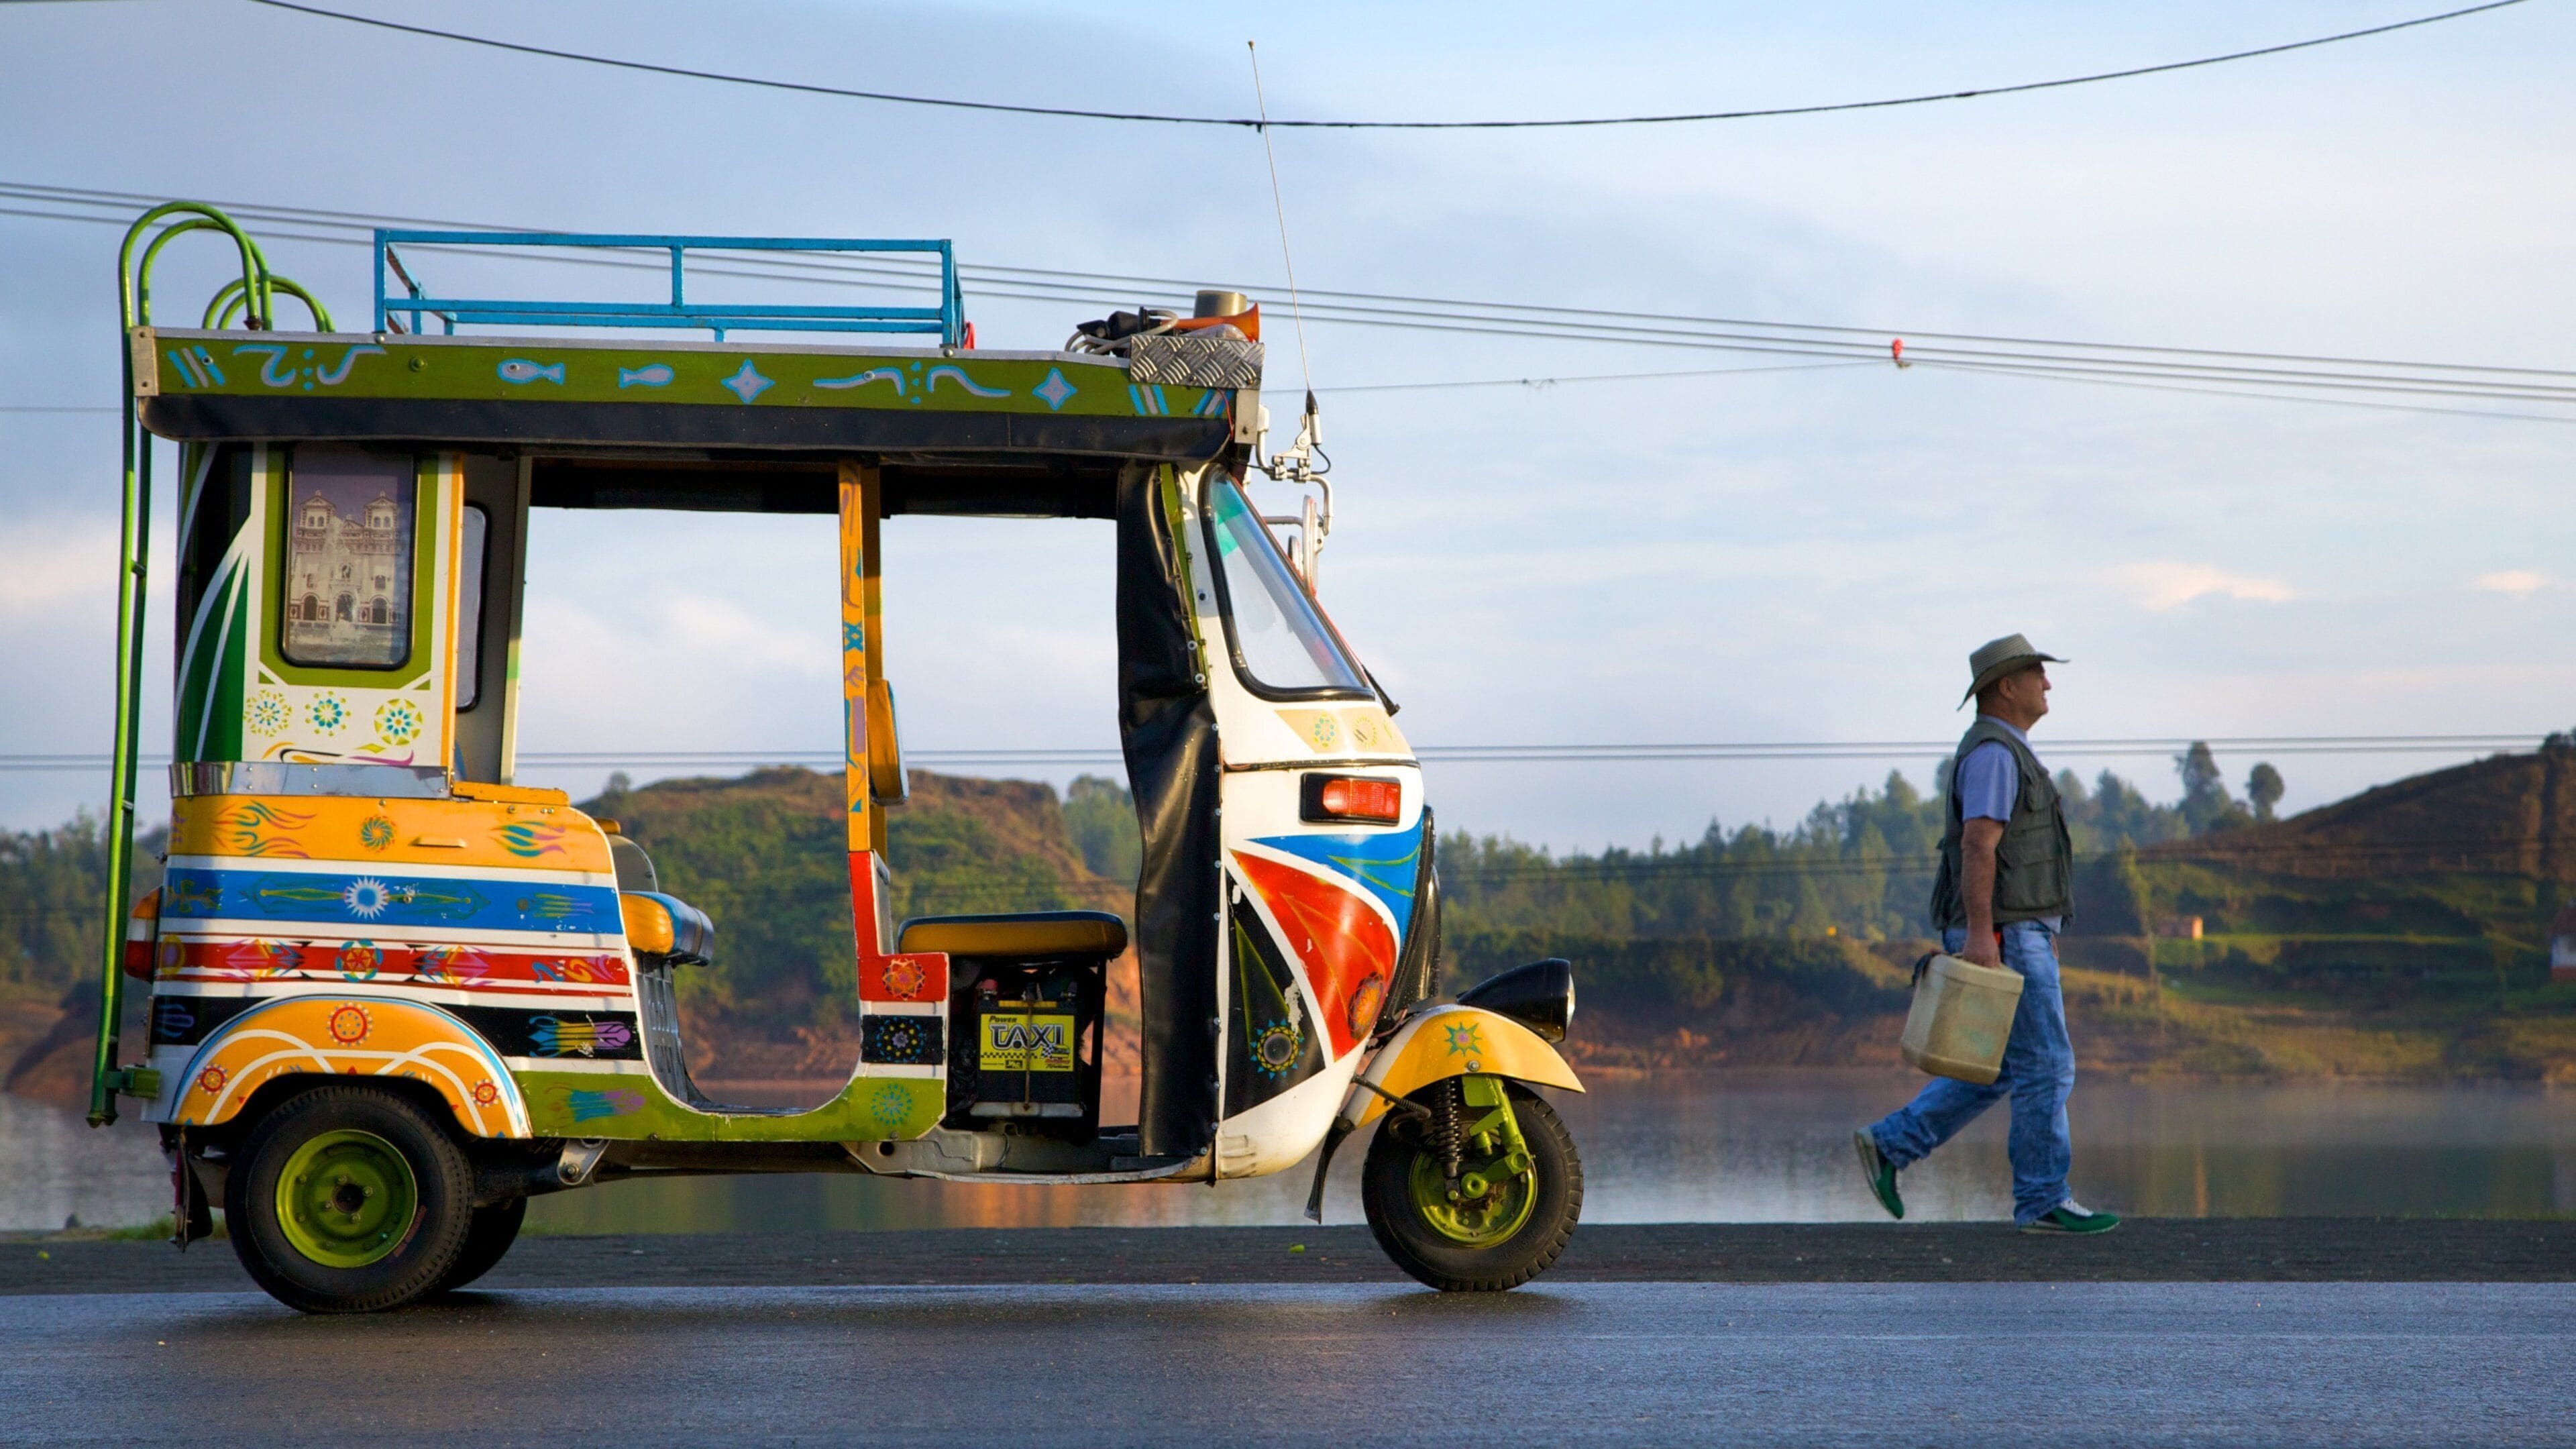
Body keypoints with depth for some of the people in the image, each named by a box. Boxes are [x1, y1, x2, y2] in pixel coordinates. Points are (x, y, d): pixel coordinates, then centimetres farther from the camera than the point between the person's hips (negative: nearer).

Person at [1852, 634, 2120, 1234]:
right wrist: (1979, 933, -29)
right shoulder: (1994, 753, -13)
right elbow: (1978, 846, -22)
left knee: (1999, 1071, 12)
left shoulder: (2002, 754, 20)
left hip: (2015, 937, 10)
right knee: (2045, 1066, -6)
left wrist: (2041, 932, 26)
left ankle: (1889, 1145, 11)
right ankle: (2043, 1201, -2)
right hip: (2002, 938, -10)